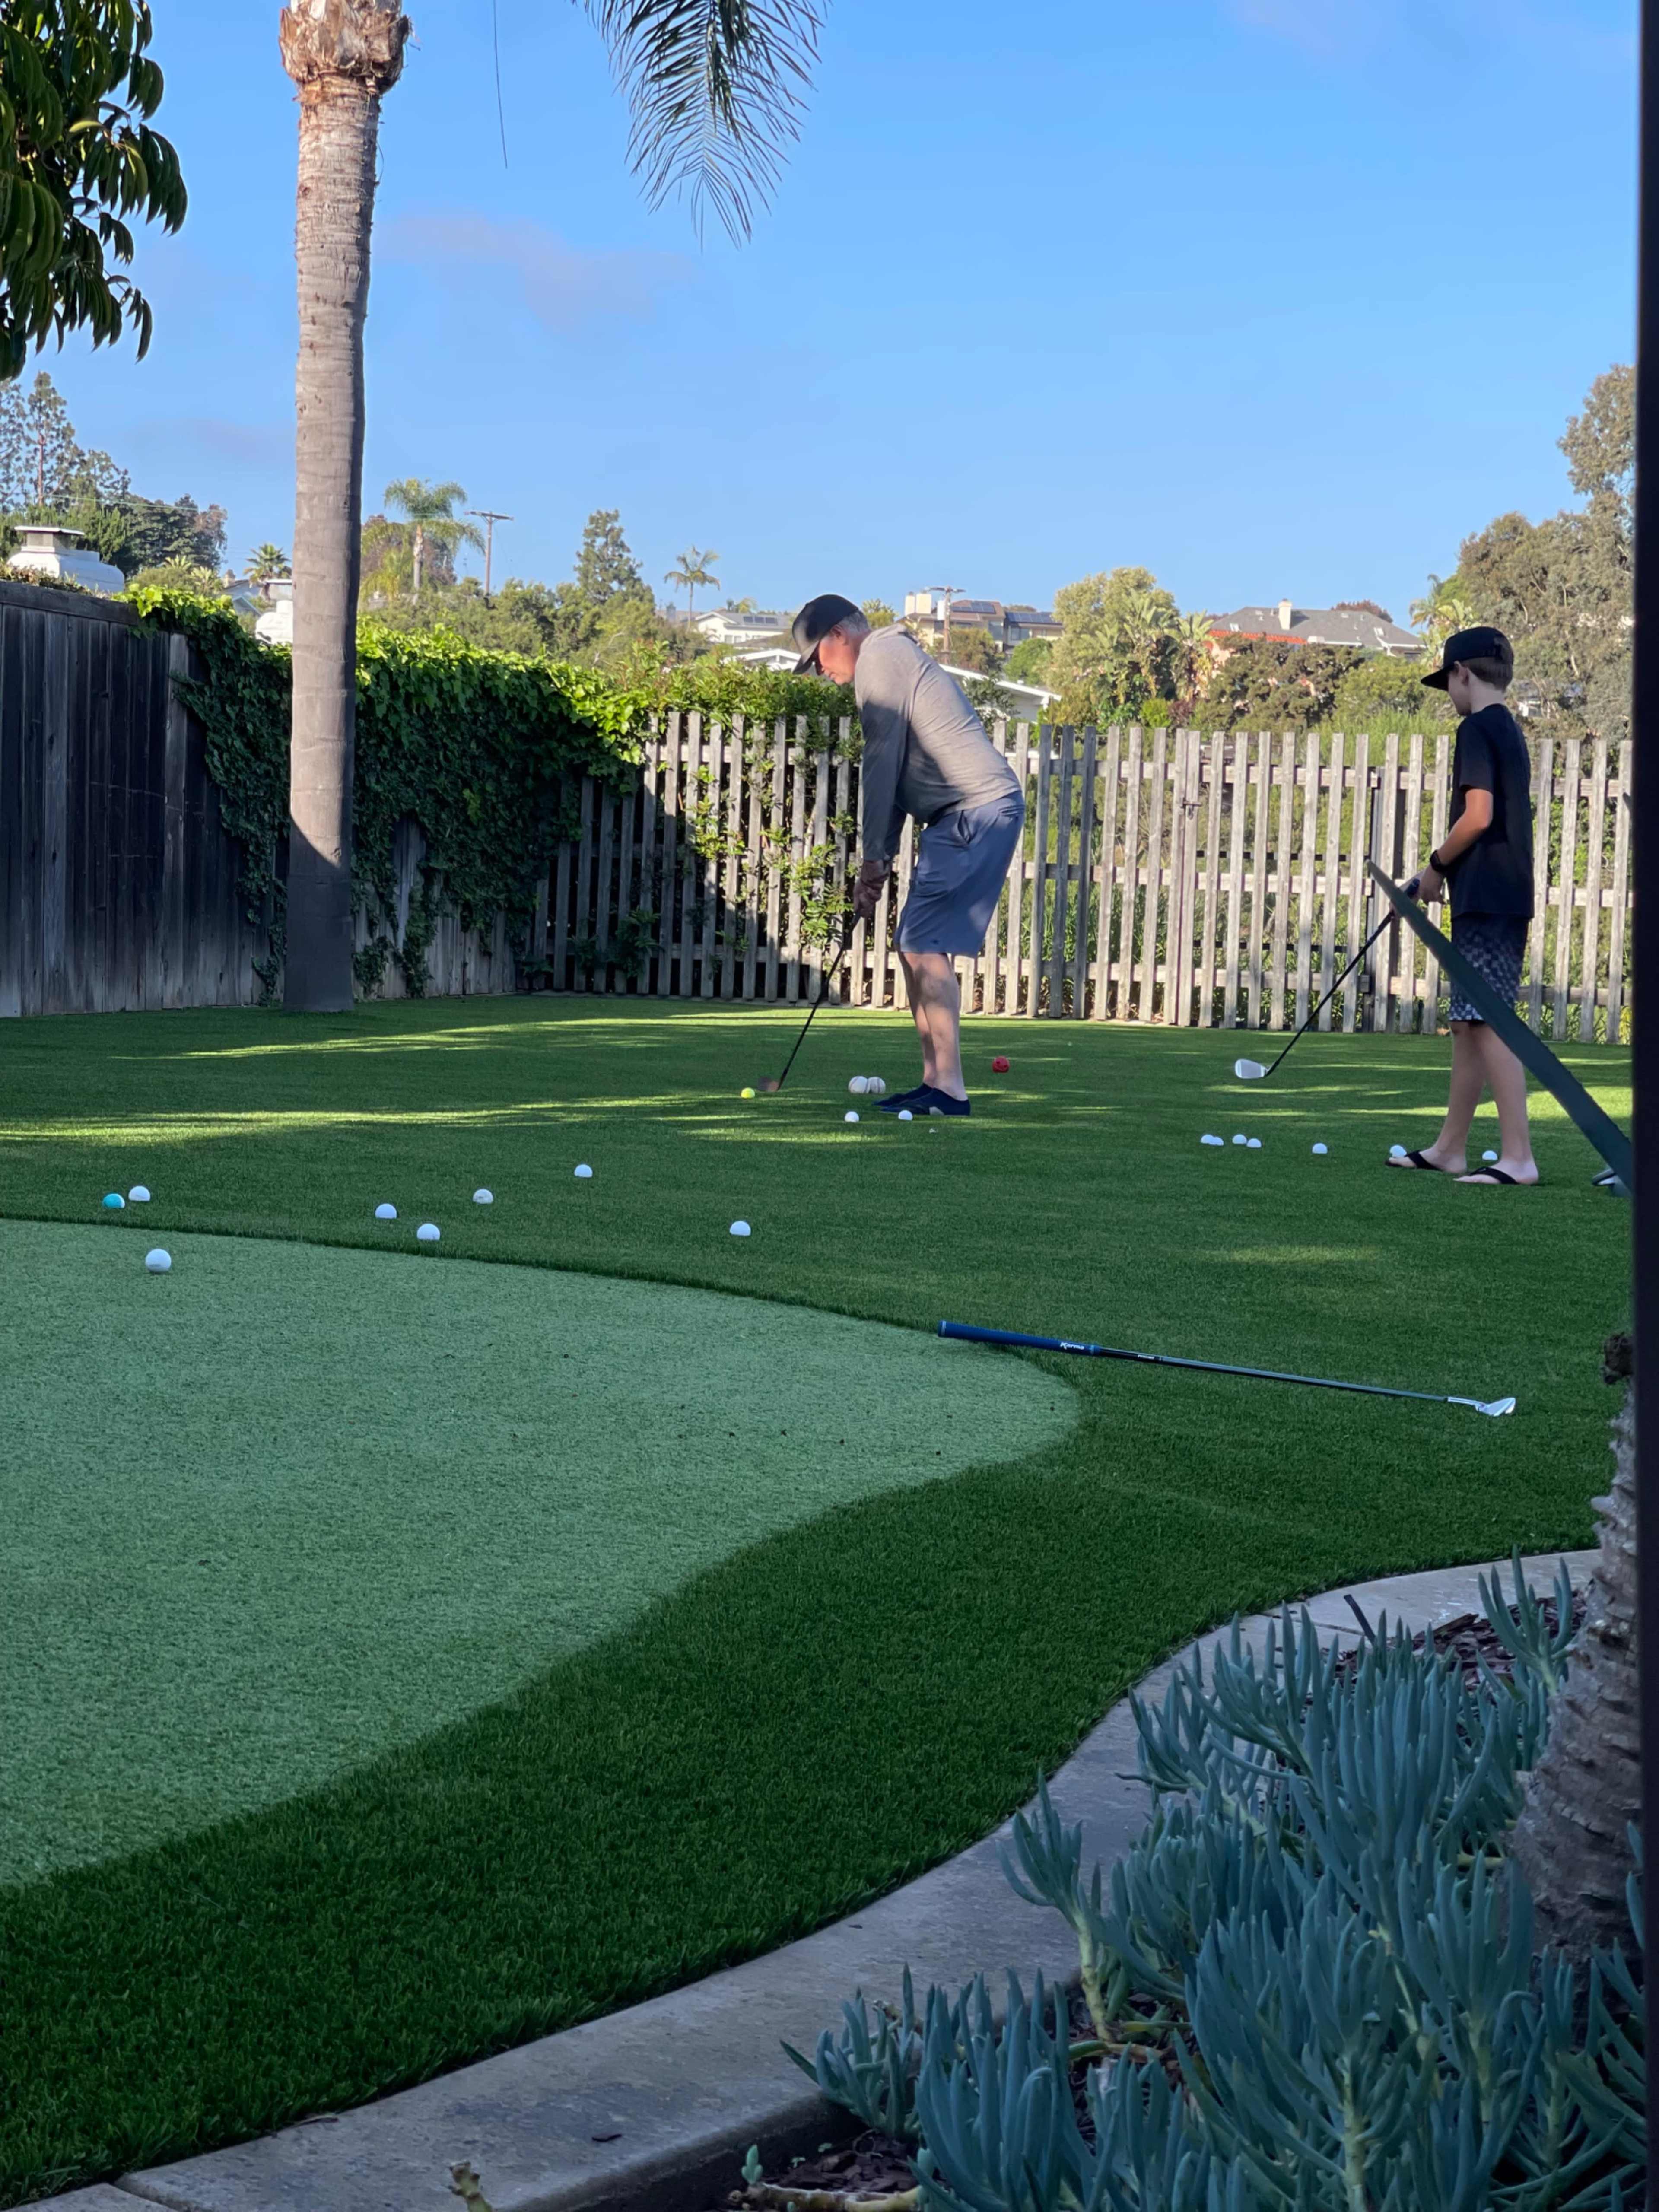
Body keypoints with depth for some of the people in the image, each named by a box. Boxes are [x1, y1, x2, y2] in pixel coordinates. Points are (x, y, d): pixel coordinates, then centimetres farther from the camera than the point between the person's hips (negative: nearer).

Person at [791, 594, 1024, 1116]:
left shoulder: (879, 658, -5)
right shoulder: (898, 659, 27)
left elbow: (880, 766, -10)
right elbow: (898, 773, 25)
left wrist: (871, 858, -6)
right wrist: (880, 863, 20)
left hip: (976, 812, -10)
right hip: (980, 812, 10)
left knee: (924, 946, -12)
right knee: (919, 947, 10)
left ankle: (948, 1088, -14)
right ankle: (935, 1082, 10)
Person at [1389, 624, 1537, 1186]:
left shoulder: (1477, 729, -10)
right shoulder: (1509, 730, 19)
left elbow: (1478, 815, -19)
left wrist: (1436, 866, -5)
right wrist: (1444, 874, 17)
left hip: (1485, 898, -10)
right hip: (1507, 897, 10)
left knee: (1489, 1023, -11)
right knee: (1468, 1023, 14)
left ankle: (1518, 1156, -14)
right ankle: (1449, 1149, 20)